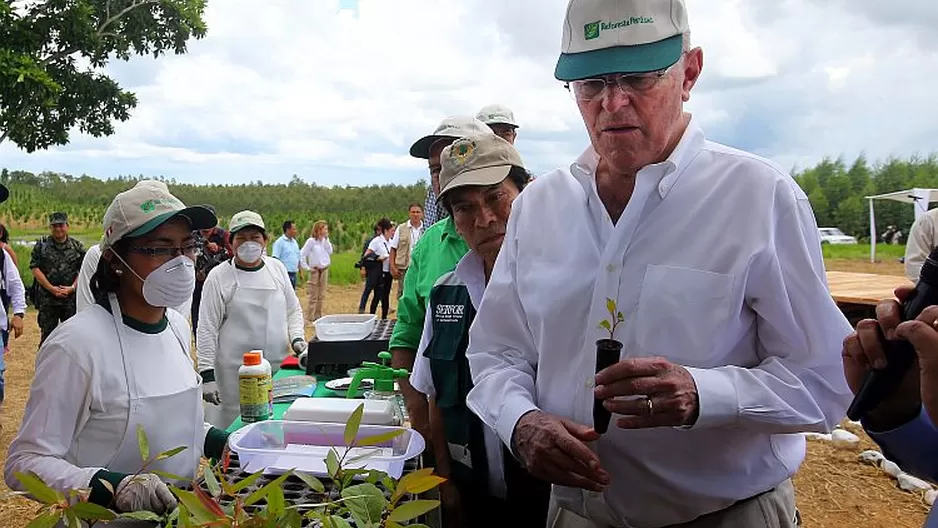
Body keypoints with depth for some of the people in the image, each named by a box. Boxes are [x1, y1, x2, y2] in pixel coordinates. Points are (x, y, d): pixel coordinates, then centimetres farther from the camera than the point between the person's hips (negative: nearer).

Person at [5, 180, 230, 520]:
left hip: (180, 512, 4)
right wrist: (113, 486, -27)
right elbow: (24, 463, -15)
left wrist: (219, 442, 3)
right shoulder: (77, 344, -17)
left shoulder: (177, 327, 2)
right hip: (105, 520, -4)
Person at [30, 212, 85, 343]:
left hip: (72, 298, 0)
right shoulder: (41, 245, 3)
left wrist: (72, 288, -11)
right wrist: (51, 288, -11)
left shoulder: (77, 247, 5)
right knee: (47, 332, 7)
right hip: (47, 298, 0)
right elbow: (35, 268, -3)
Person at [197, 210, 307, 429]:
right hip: (235, 374, -4)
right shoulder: (218, 277, -3)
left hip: (279, 369, 4)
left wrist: (297, 338, 3)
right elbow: (206, 330, -4)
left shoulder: (277, 268, 9)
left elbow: (293, 310, 20)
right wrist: (207, 375, -9)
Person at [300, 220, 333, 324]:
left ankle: (318, 317, 22)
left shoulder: (325, 240, 5)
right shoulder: (311, 241, -12)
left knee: (321, 295, 12)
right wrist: (307, 268, -12)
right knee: (313, 296, -2)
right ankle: (309, 319, 3)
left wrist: (326, 239, -7)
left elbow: (330, 252, -3)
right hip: (315, 270, -6)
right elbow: (302, 255, -13)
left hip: (325, 270, 6)